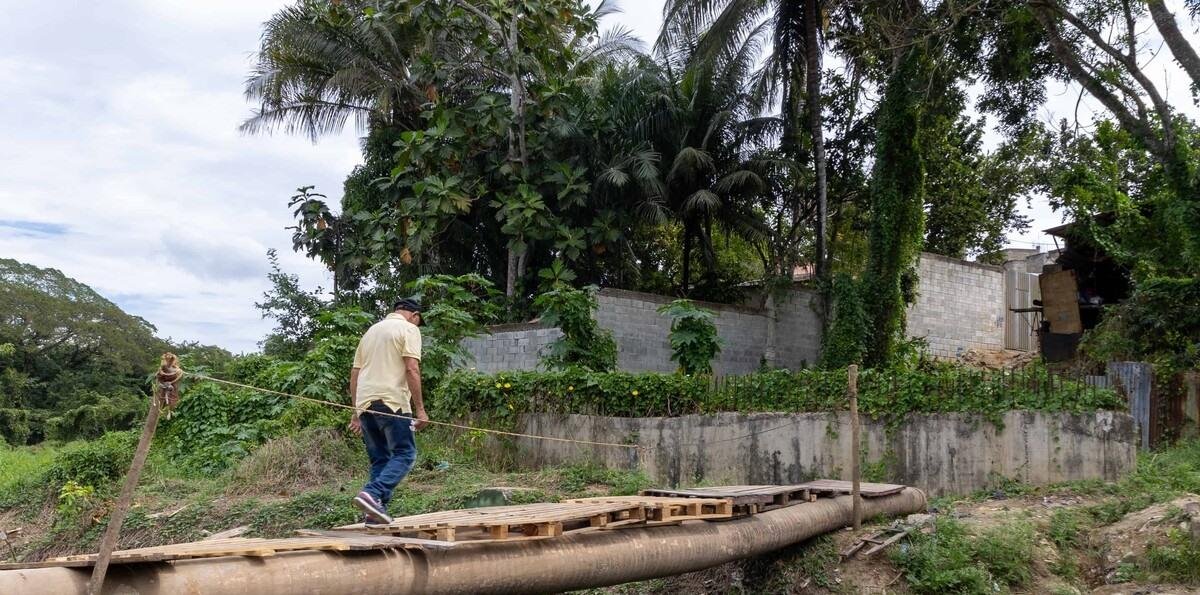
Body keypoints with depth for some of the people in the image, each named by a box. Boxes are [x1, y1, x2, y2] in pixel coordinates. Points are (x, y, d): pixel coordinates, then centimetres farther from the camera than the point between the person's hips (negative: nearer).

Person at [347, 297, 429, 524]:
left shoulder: (371, 330, 23)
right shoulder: (409, 329, 1)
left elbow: (355, 373, 22)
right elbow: (412, 370, -11)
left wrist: (356, 412, 26)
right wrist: (420, 409, -11)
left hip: (364, 402, 7)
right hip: (392, 402, -7)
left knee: (379, 459, 12)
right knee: (404, 453, -4)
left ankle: (376, 511, 6)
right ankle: (373, 494, -22)